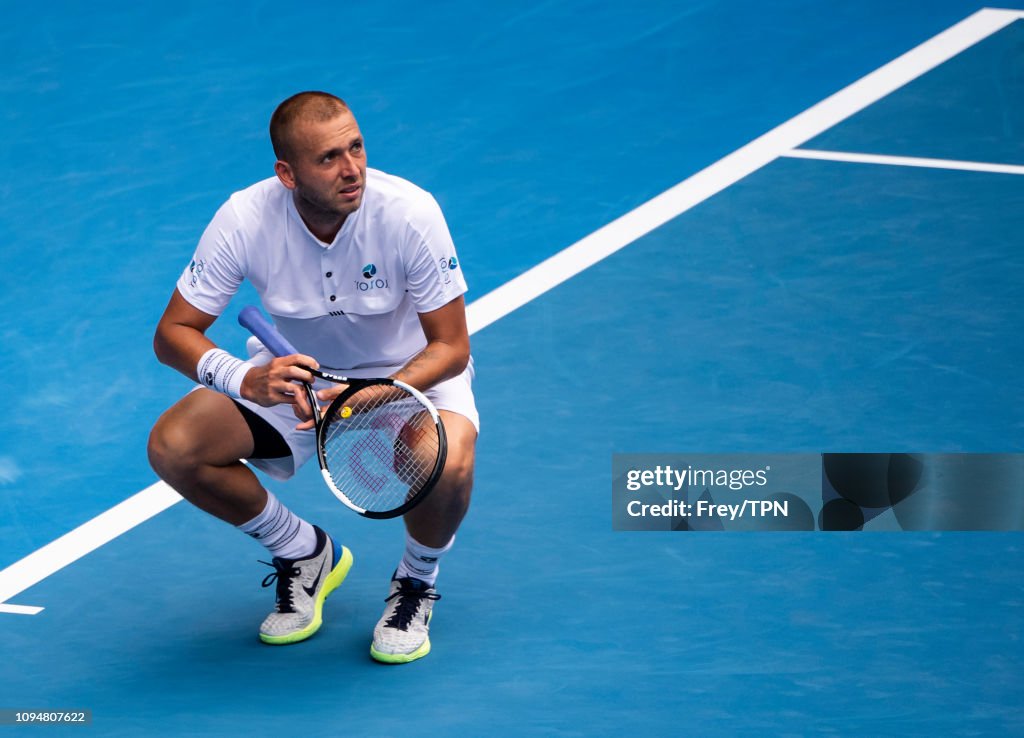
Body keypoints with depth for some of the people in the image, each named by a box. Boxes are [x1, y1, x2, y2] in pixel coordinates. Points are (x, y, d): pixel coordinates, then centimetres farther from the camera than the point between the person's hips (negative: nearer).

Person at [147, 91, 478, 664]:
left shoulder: (410, 212, -28)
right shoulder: (245, 219, -23)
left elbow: (451, 348, -22)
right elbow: (174, 334, -18)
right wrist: (247, 381, -39)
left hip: (409, 376, -2)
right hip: (294, 374, 3)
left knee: (446, 462, -37)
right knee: (172, 448, -21)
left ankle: (417, 580, 1)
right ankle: (306, 554, 7)